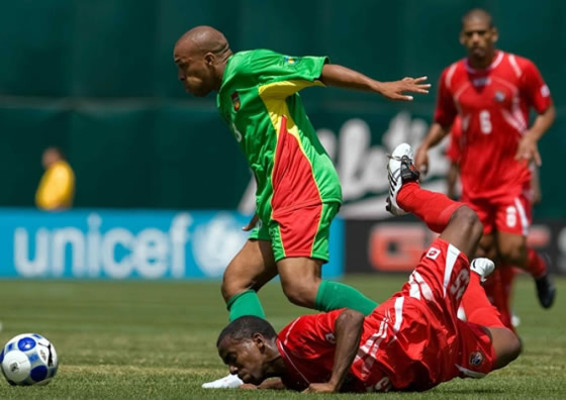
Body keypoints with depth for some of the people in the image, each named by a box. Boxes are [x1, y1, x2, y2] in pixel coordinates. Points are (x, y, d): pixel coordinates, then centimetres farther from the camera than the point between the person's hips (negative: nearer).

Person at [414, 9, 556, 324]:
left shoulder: (520, 69, -6)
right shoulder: (451, 77, 3)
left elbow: (548, 110, 2)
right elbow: (443, 122, 17)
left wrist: (531, 137, -17)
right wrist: (425, 147, -2)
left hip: (513, 177, -3)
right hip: (474, 182, 3)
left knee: (511, 250, -15)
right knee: (485, 256, 2)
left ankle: (540, 269, 22)